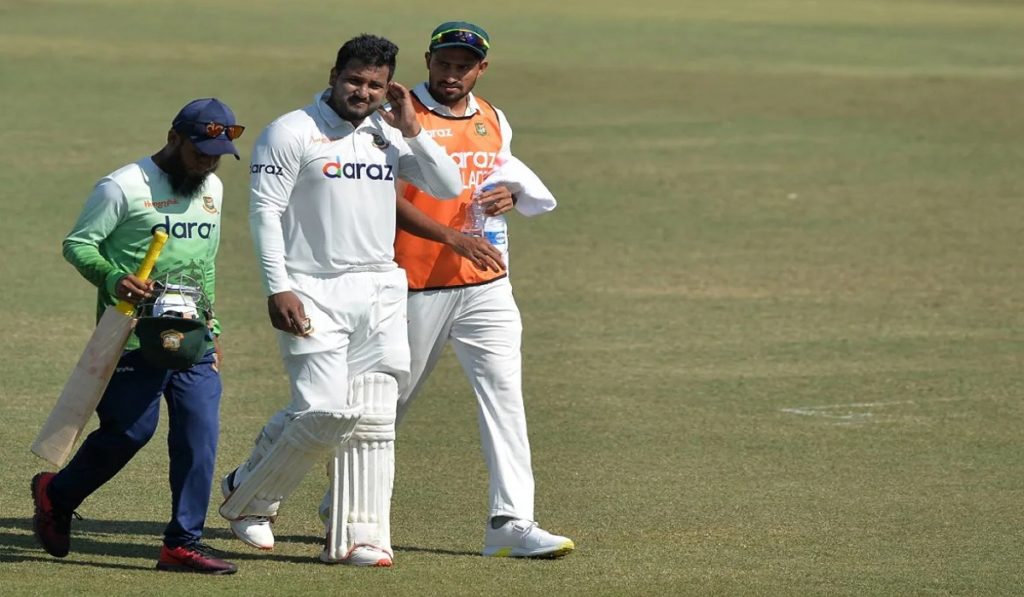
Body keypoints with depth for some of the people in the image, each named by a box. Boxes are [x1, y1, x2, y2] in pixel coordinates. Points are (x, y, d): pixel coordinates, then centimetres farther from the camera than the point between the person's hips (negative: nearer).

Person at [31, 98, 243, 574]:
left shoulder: (212, 188, 14)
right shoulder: (124, 187, -9)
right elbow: (77, 244, -8)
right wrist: (113, 280, -25)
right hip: (135, 337, -6)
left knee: (200, 432, -5)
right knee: (130, 430, -4)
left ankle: (184, 543, -1)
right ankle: (56, 495, 22)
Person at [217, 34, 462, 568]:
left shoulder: (390, 137, 12)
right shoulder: (291, 133, -4)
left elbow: (448, 188, 9)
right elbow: (265, 211, -8)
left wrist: (412, 132, -2)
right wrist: (278, 289, -16)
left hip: (379, 290, 6)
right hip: (313, 293, -6)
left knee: (374, 419, 1)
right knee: (325, 411, -13)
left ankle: (359, 537, 4)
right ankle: (247, 497, 8)